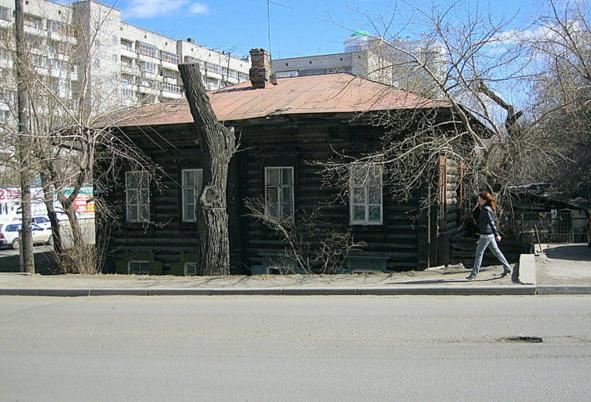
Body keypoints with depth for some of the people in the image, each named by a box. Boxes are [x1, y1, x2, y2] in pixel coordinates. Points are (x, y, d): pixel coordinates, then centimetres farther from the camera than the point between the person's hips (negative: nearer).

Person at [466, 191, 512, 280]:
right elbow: (494, 220, 19)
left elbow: (491, 222, -24)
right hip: (490, 234, 10)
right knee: (496, 251, 17)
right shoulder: (490, 208, 10)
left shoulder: (485, 209, -18)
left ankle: (474, 274, 0)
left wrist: (496, 234, -29)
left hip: (486, 234, -10)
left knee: (479, 253, -4)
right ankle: (507, 268, 22)